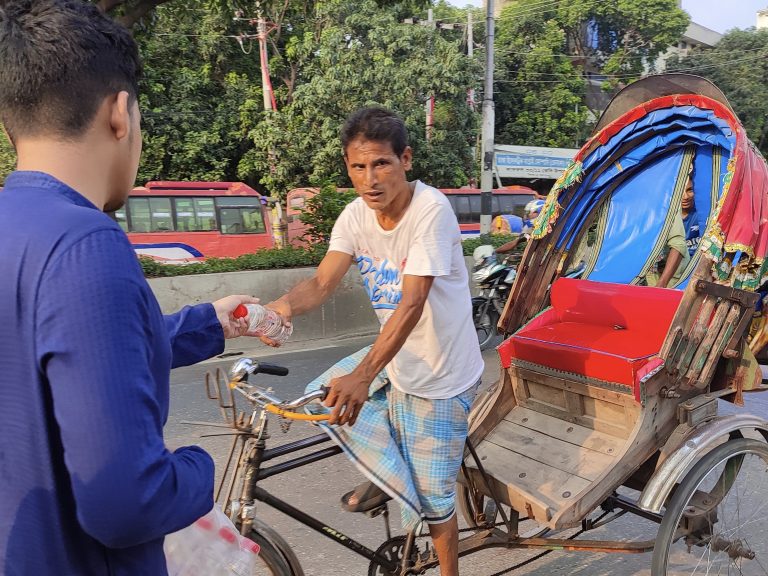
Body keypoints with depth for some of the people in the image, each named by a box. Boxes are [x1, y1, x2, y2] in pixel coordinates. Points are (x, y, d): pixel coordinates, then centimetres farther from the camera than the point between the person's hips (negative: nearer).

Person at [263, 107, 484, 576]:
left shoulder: (430, 210, -23)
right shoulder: (357, 215, -5)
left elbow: (412, 304, -31)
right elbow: (322, 283, -12)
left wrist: (362, 376, -40)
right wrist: (283, 306, -34)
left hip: (441, 379, -6)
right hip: (398, 366, 6)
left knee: (432, 498, 3)